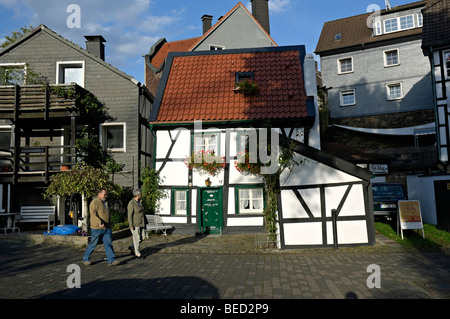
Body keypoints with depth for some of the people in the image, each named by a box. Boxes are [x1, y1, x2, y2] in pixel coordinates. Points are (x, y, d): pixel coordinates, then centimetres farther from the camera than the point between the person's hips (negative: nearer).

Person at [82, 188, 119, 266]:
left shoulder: (104, 203, 17)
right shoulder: (94, 202, -10)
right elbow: (93, 214, -22)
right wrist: (100, 223, -34)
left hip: (106, 228, 7)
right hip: (96, 228, -7)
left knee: (108, 243, -1)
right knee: (93, 244, 4)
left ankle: (111, 260, -3)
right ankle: (85, 259, 22)